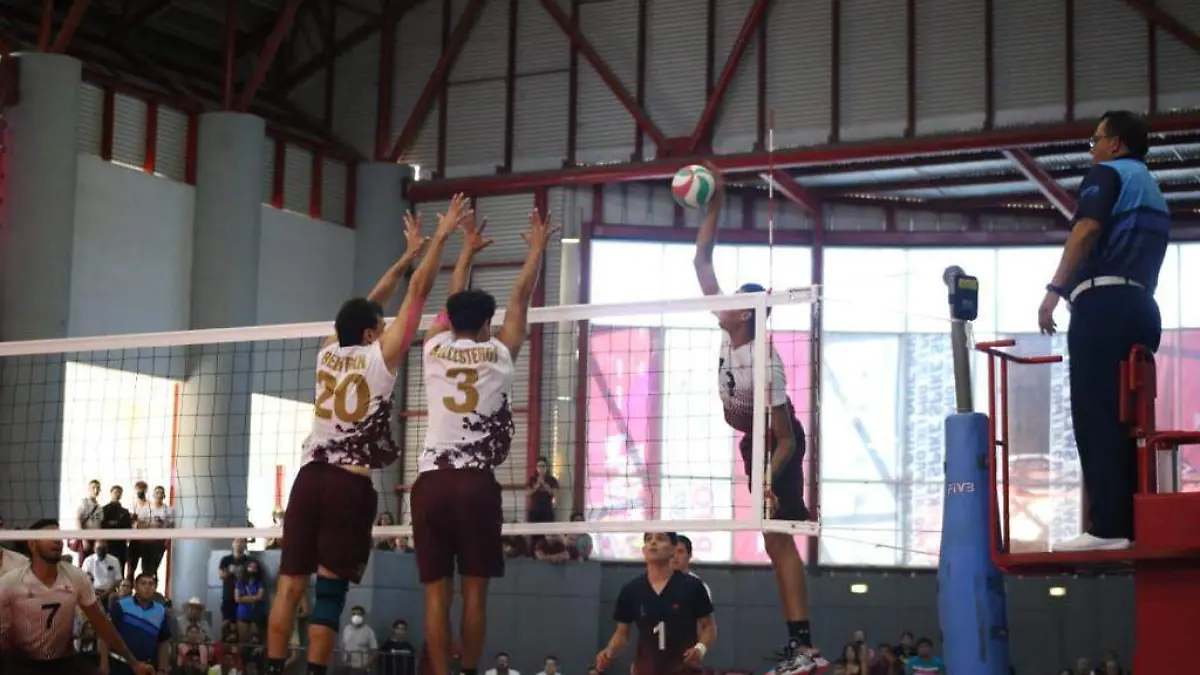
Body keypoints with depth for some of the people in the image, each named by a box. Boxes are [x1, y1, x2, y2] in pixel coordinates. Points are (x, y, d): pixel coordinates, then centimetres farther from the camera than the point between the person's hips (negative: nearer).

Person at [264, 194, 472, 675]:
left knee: (290, 584, 3)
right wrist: (441, 238, 7)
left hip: (310, 476, 5)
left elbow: (368, 305, 27)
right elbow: (418, 292, 0)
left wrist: (409, 254, 34)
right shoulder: (380, 355, -1)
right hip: (350, 483, -5)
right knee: (330, 590, -4)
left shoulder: (327, 354, 14)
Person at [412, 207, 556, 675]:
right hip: (475, 482, -3)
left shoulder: (435, 350, 12)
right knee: (474, 591, 2)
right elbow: (520, 298, 16)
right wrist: (537, 247, 29)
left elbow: (452, 303, 30)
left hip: (431, 480, 3)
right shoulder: (497, 353, 6)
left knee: (437, 593, 1)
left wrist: (467, 251, 42)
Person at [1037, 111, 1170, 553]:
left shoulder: (1107, 173, 4)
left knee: (1095, 415, -12)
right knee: (1126, 417, 7)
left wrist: (1054, 290, -15)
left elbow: (1086, 230, -13)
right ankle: (1136, 523, 0)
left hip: (1103, 302, -8)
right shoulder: (1153, 192, 29)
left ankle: (1108, 527, -19)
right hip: (1141, 308, 8)